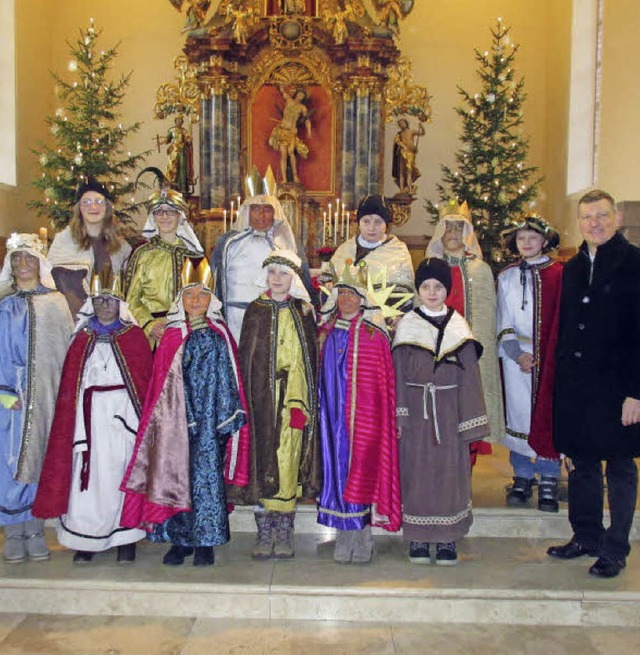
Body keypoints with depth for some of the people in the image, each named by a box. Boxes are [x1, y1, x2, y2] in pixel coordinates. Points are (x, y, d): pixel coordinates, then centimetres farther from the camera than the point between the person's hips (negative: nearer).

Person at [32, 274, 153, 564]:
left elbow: (145, 381, -1)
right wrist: (72, 417, -3)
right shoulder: (82, 339, 10)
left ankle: (125, 538, 11)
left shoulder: (134, 336, 5)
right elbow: (69, 386, 7)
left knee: (122, 470, 1)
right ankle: (87, 539, 12)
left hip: (124, 412, -2)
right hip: (89, 414, 2)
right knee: (89, 472, 1)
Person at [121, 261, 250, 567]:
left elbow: (227, 380, -1)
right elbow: (160, 383, 10)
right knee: (176, 472, 4)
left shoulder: (218, 335, 2)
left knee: (206, 475, -1)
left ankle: (205, 541, 9)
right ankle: (180, 538, 16)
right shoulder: (171, 335, 8)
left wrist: (227, 417, -6)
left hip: (209, 418, -2)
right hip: (175, 418, 3)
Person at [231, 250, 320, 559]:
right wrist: (247, 400, -3)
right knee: (263, 463, 1)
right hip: (262, 400, 0)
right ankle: (264, 534, 11)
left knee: (289, 464, -1)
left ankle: (284, 534, 10)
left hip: (294, 401, 0)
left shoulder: (303, 312, 8)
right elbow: (245, 359, 6)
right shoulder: (255, 311, 8)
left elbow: (312, 359, 6)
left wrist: (305, 402, -3)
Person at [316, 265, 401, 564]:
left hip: (364, 413, -3)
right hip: (334, 412, 4)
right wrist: (321, 404, 7)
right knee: (337, 464, 4)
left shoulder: (374, 333, -1)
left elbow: (384, 379, -2)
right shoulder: (327, 332, 11)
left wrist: (385, 415, -8)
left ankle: (360, 538, 7)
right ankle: (345, 537, 13)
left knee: (362, 464, -4)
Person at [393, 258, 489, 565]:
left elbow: (469, 374, 3)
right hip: (416, 409, 0)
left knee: (449, 470, 4)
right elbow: (398, 372, 2)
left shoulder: (458, 327, 5)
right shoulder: (406, 325, 4)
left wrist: (469, 419, -2)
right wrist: (398, 415, -6)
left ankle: (447, 539, 16)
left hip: (448, 411, 1)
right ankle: (418, 538, 15)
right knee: (415, 470, 3)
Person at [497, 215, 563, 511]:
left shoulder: (559, 275, 1)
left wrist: (557, 356, -9)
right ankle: (522, 478, 16)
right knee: (518, 412, 4)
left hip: (551, 358, -2)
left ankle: (548, 481, 10)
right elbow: (503, 322, 6)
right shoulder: (507, 277, 9)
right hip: (516, 357, 2)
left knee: (548, 413, 0)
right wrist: (516, 353, -7)